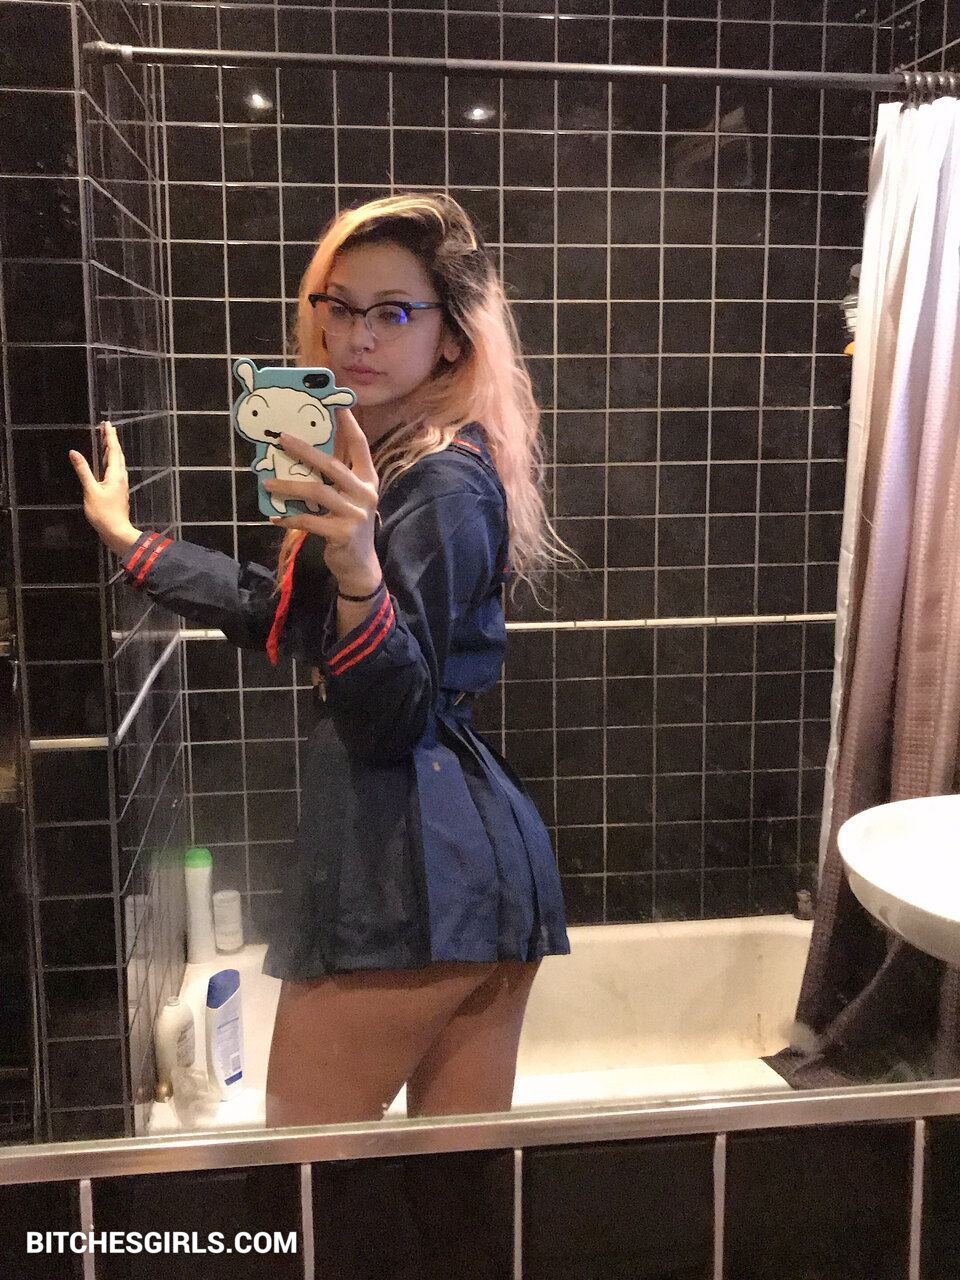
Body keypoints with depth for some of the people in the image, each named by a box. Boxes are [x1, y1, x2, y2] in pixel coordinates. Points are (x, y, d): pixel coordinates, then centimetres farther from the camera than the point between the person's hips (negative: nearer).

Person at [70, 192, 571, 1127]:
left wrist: (359, 573, -39)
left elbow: (392, 715, -21)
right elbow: (282, 615, 24)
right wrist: (127, 540, 31)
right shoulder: (381, 461, 16)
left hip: (411, 871, -10)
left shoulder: (444, 485, -14)